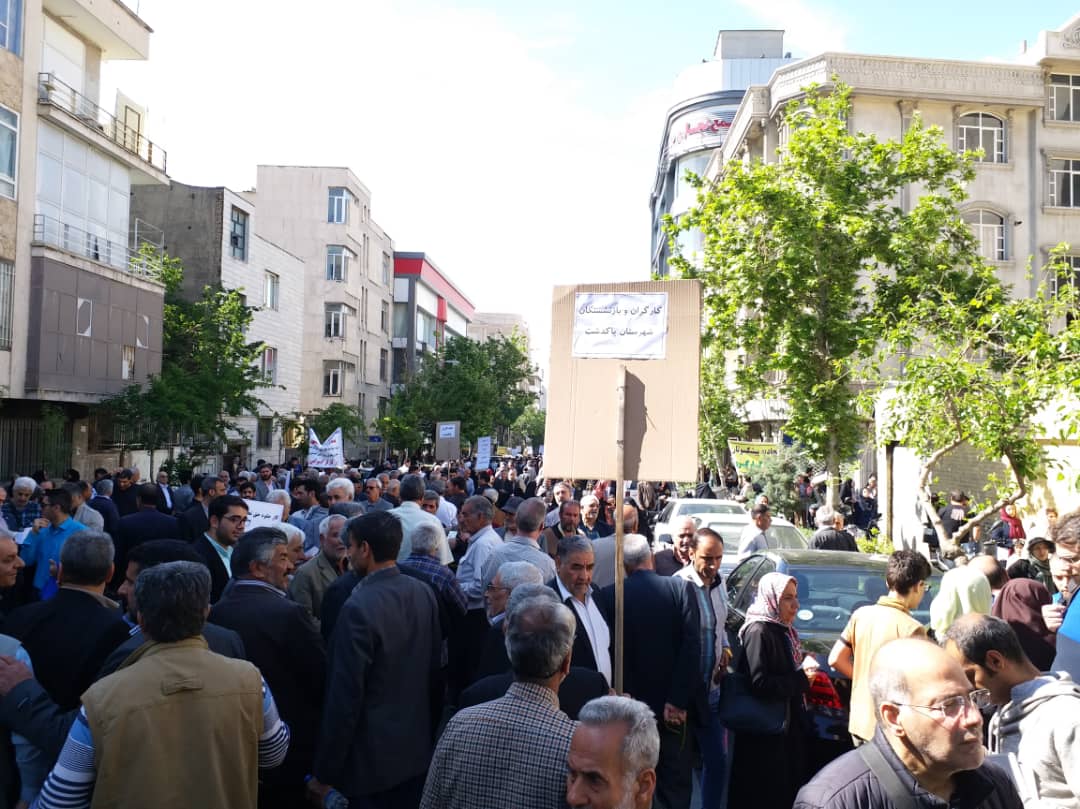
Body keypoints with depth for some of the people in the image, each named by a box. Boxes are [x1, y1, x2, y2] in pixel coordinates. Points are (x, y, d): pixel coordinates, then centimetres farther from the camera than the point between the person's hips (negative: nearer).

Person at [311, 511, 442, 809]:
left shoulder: (359, 606, -23)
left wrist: (324, 772, -11)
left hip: (372, 757, -6)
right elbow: (435, 670, 5)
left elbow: (345, 696, -21)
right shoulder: (424, 593, -2)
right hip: (417, 747, 6)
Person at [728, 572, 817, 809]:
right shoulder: (759, 632, -18)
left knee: (788, 787, 16)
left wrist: (804, 665, 3)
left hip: (788, 727, 9)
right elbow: (760, 685, -25)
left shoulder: (783, 630, 9)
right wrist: (801, 678, -17)